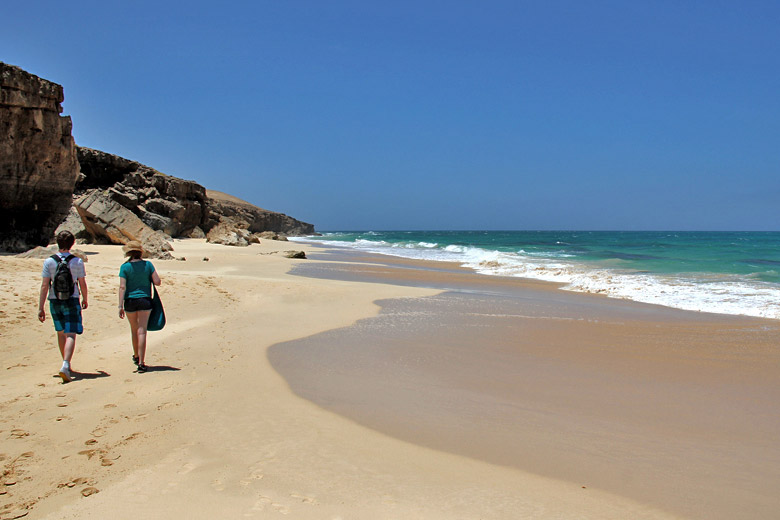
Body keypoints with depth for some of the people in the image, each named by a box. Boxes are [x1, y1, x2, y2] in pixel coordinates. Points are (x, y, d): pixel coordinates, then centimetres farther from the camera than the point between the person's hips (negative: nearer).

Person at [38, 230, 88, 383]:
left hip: (54, 301, 2)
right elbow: (82, 284, 2)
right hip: (71, 301, -2)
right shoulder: (77, 261, -4)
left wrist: (40, 308, -1)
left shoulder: (49, 261, -3)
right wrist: (85, 300, 19)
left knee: (61, 333, 18)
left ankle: (66, 364, 31)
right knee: (70, 335, -6)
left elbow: (44, 286, -5)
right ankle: (65, 365, -24)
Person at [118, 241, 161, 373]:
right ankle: (141, 363, -6)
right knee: (142, 331, -1)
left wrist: (120, 306, -9)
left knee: (134, 329, 19)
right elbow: (157, 282, -3)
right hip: (144, 300, -1)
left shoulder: (125, 267, -4)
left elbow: (122, 287, -9)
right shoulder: (148, 265, -2)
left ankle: (136, 356, 38)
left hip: (130, 301, 1)